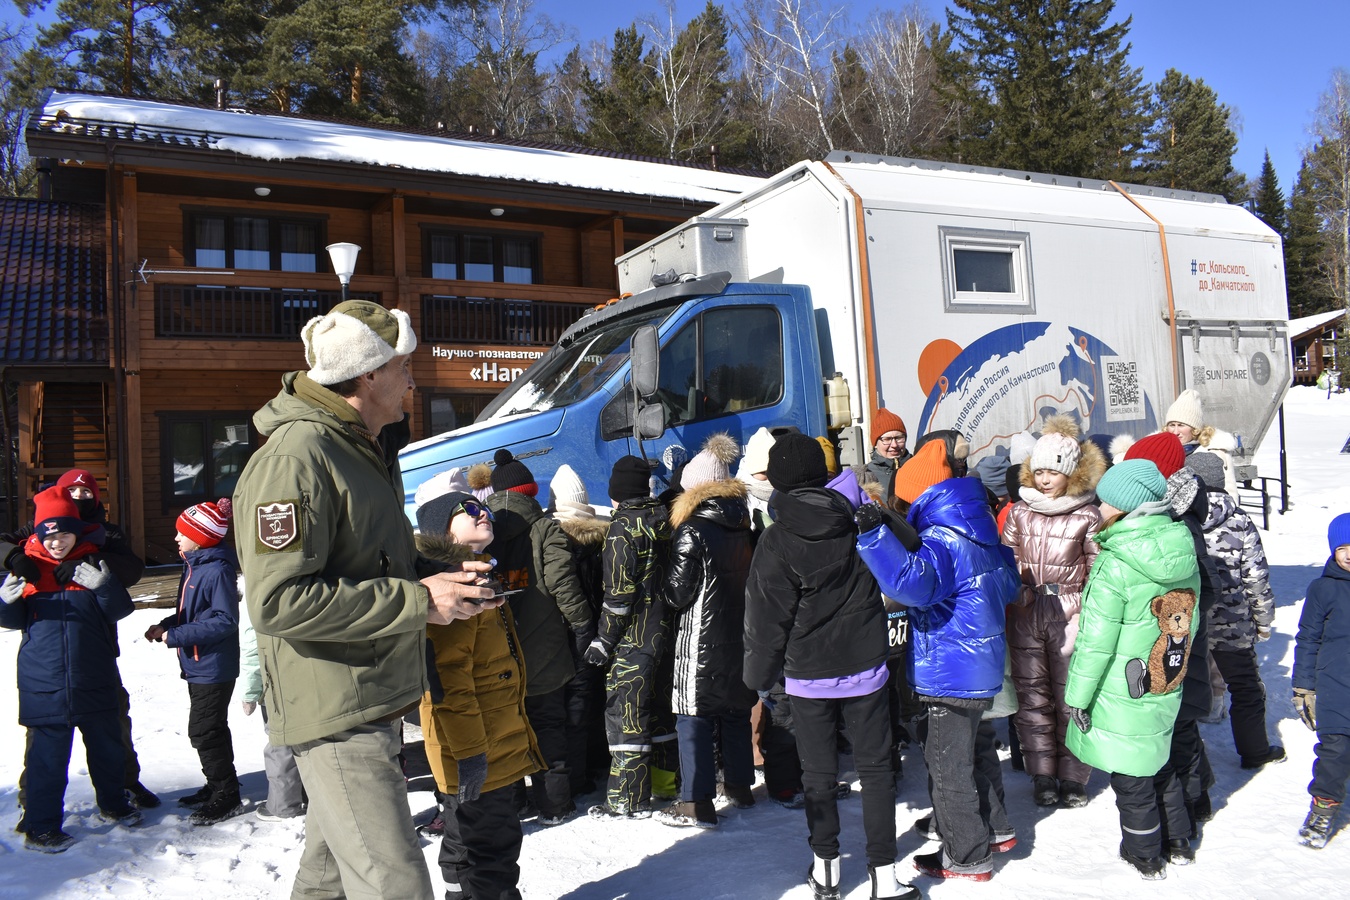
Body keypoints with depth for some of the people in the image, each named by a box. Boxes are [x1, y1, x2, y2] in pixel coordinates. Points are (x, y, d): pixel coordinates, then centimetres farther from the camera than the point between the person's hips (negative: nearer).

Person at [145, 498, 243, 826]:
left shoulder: (217, 571, -21)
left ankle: (227, 796, 9)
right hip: (197, 665, 10)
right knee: (210, 730, 19)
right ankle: (216, 786, 33)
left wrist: (176, 636, -22)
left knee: (204, 732, -3)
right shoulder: (193, 566, 9)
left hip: (214, 668, -10)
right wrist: (165, 626, 3)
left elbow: (225, 620, -24)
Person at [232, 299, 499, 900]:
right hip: (335, 717, -10)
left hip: (373, 707, 10)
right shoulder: (294, 458, -18)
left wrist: (446, 579, 3)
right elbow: (278, 602, -26)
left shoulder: (366, 454, 15)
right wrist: (419, 600, -23)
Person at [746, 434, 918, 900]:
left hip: (808, 675, -2)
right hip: (866, 668, 2)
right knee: (875, 769, 10)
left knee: (819, 773, 12)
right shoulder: (858, 520, -6)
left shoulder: (777, 541, -15)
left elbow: (766, 619, -10)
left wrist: (759, 675, 0)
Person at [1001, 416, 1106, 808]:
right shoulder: (1019, 511, 6)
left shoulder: (1087, 516, -3)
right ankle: (1043, 775, 21)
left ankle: (1073, 777, 19)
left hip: (1070, 614, -3)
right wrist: (1005, 605, 7)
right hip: (1025, 614, 3)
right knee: (1032, 697, 9)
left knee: (1071, 697, 4)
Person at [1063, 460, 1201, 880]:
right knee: (1156, 765, 24)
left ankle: (1145, 858, 25)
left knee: (1130, 780, 10)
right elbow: (1190, 622, 10)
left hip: (1121, 696, -7)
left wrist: (1077, 695, -8)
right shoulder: (1184, 556, -2)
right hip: (1166, 691, 7)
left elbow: (1095, 642, -18)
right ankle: (1176, 840, 38)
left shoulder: (1114, 566, -23)